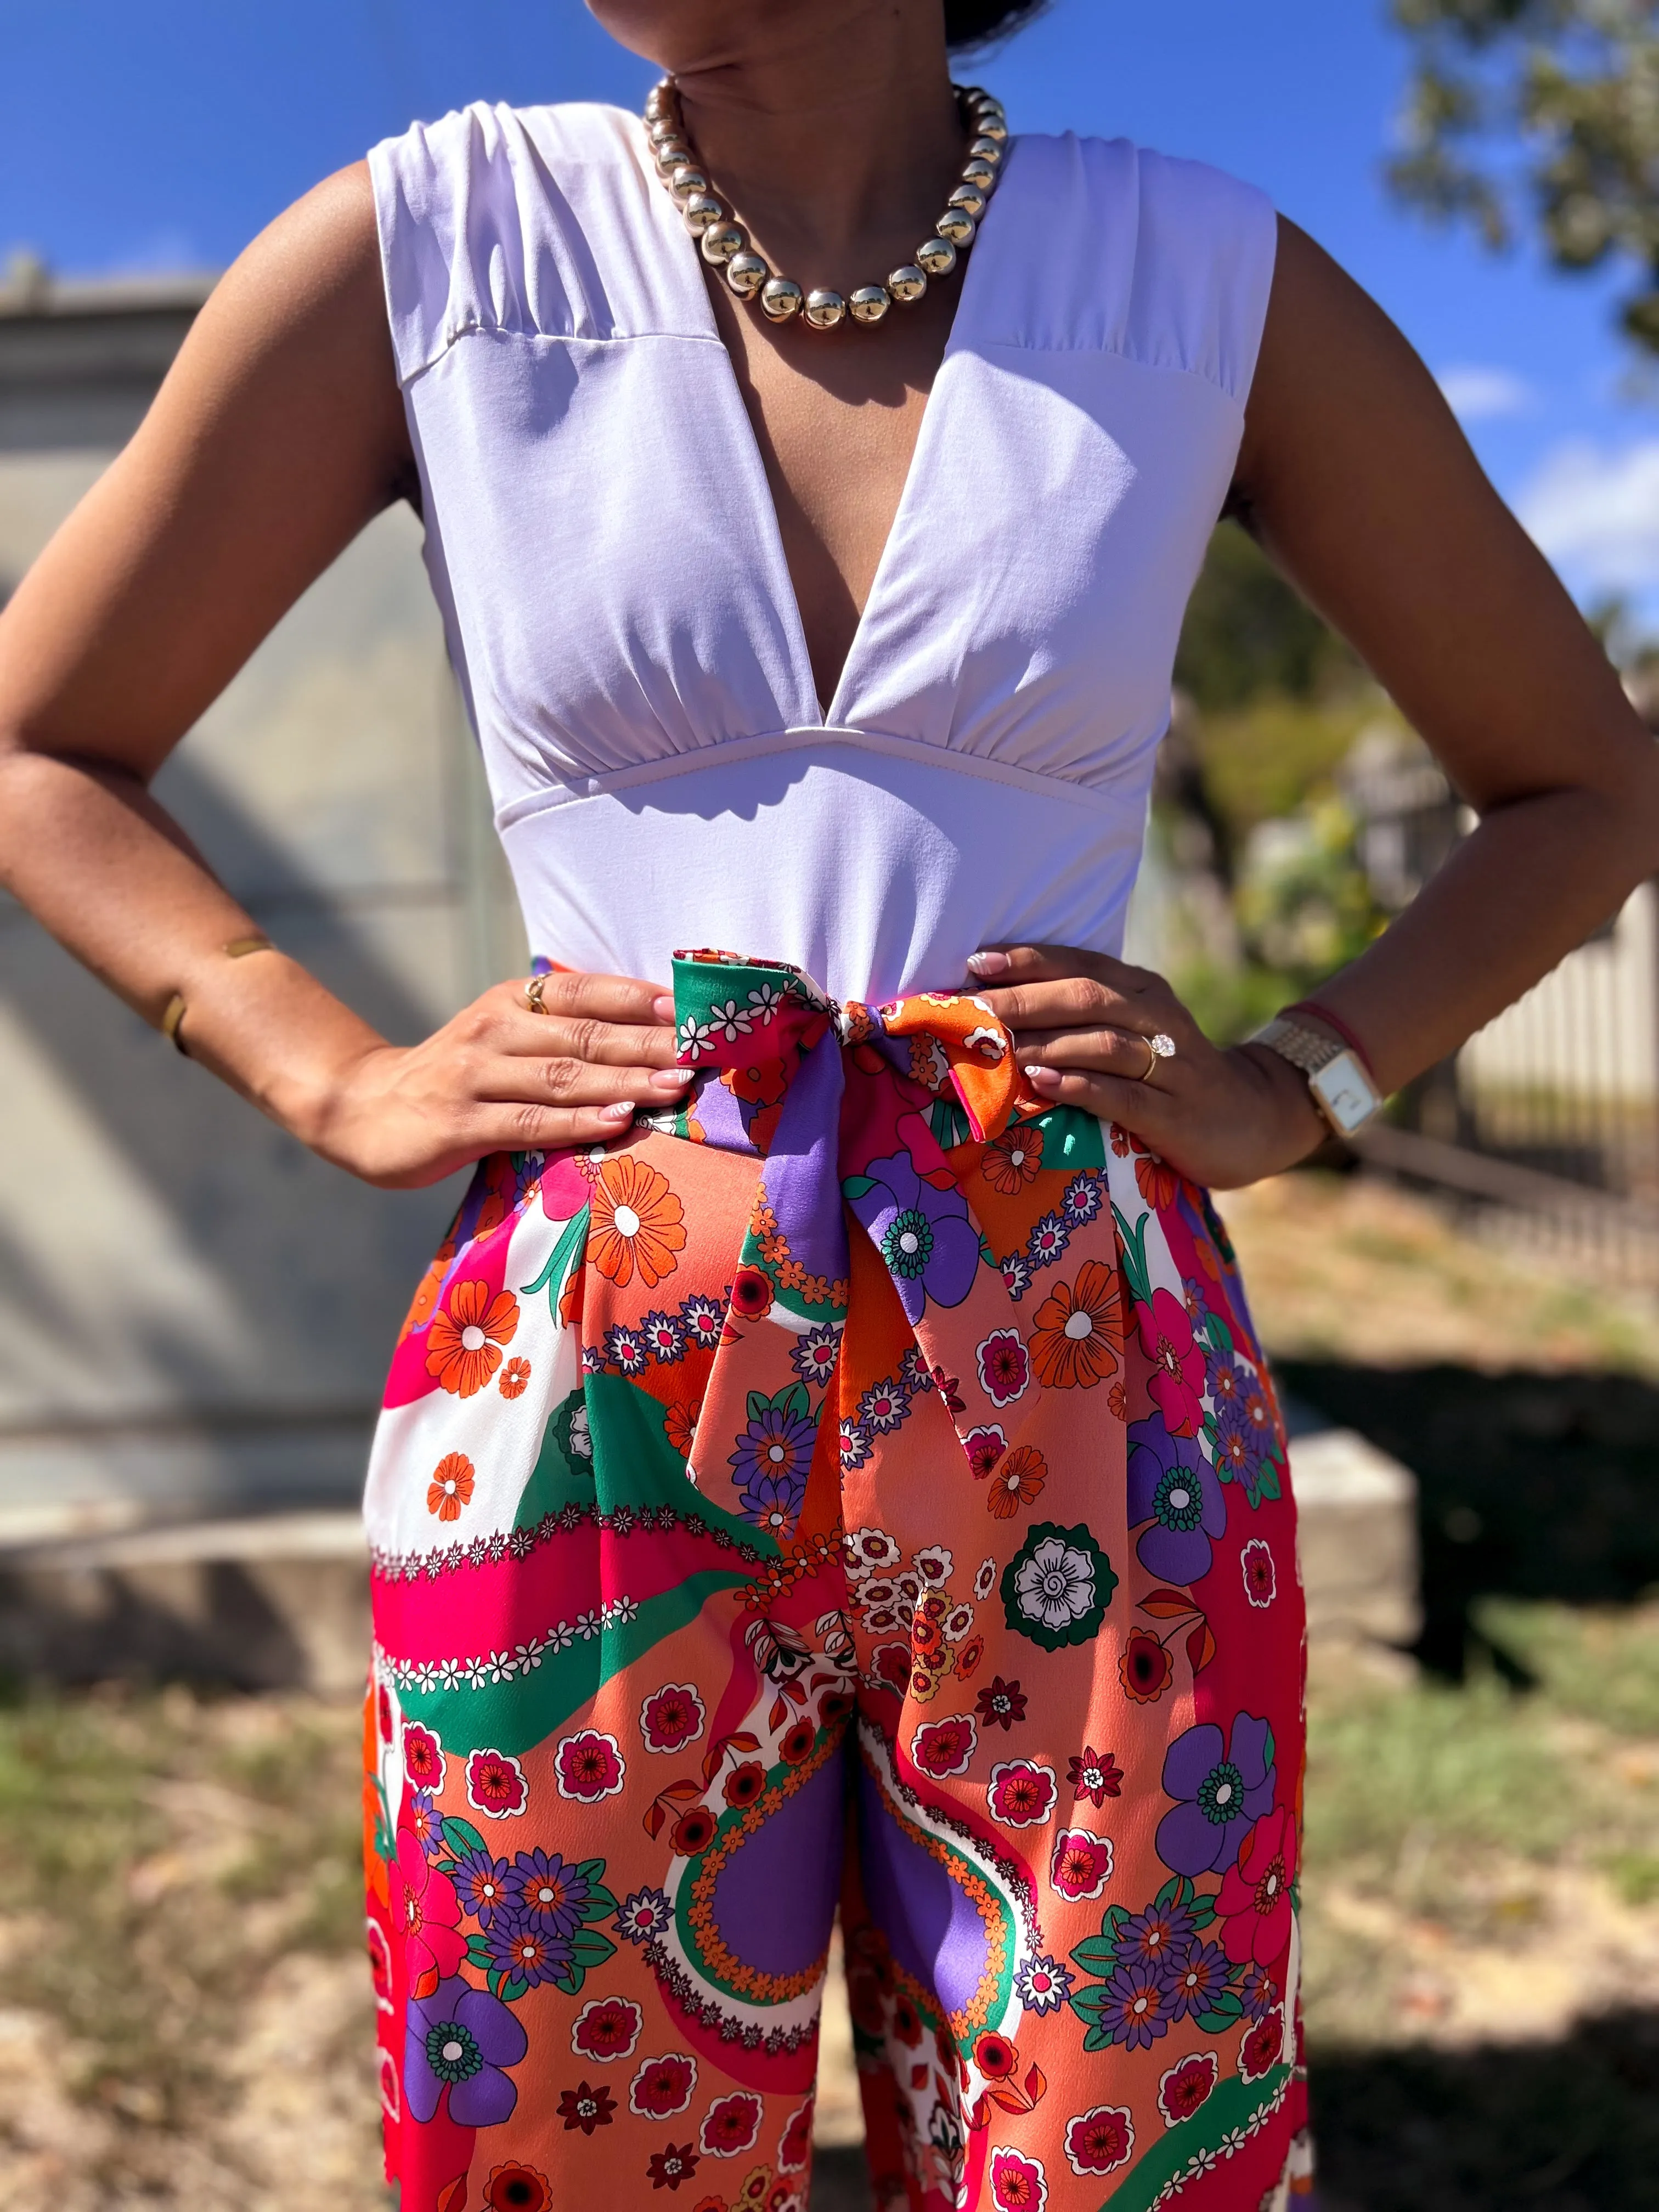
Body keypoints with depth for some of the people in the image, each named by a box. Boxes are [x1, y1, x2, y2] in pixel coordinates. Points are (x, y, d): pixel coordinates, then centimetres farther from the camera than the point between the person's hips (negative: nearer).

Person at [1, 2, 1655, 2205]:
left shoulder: (1218, 284, 2)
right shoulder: (426, 245, 1)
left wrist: (1292, 1091, 0)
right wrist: (346, 1085, -2)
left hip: (1079, 1394, 1)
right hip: (590, 1389, 0)